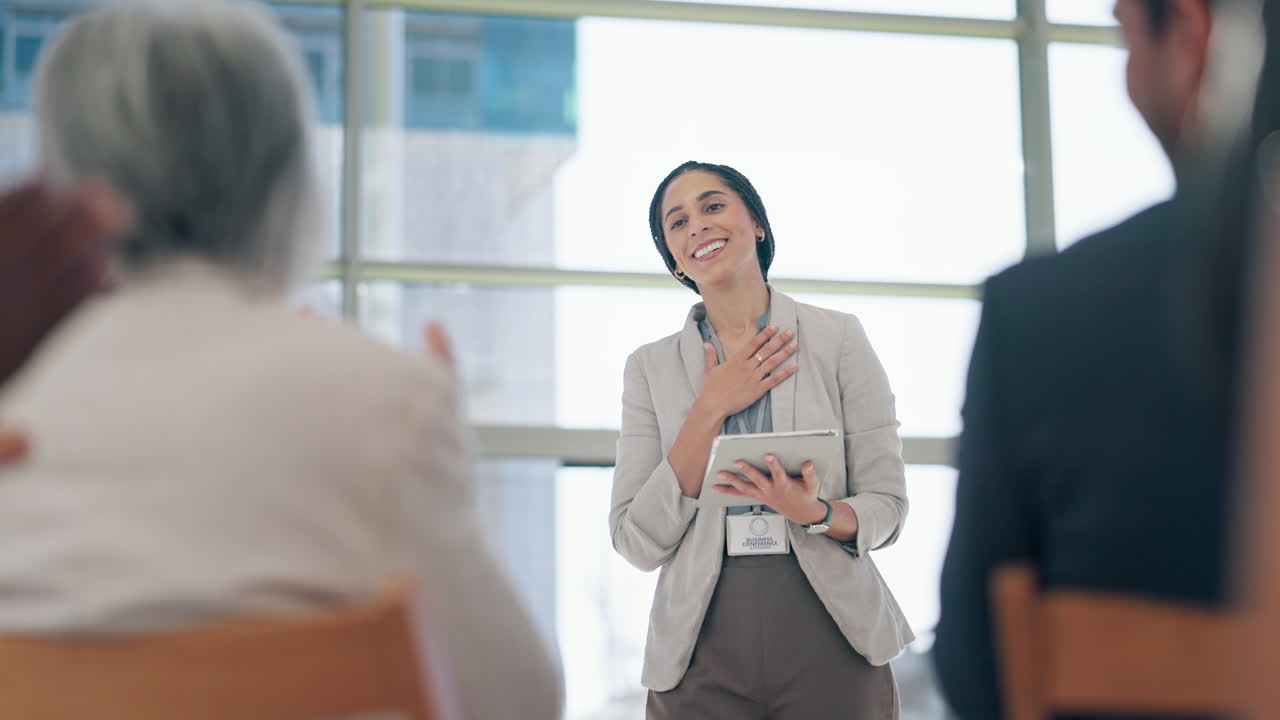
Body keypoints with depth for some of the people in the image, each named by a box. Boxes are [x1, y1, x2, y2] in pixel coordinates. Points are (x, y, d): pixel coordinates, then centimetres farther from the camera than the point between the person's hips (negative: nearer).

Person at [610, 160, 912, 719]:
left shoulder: (837, 338, 2)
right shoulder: (651, 367, 5)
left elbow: (887, 507, 1)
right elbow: (637, 544, -4)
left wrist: (815, 513, -20)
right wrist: (710, 410, -9)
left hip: (832, 646, 0)